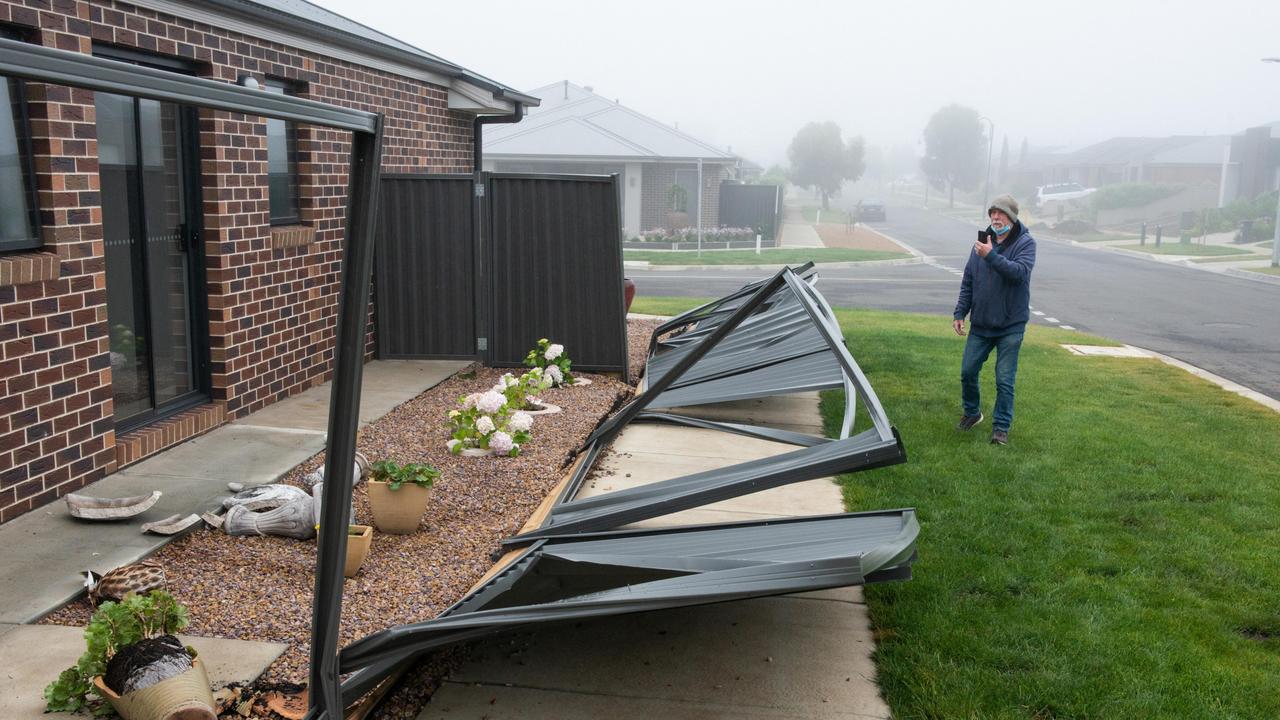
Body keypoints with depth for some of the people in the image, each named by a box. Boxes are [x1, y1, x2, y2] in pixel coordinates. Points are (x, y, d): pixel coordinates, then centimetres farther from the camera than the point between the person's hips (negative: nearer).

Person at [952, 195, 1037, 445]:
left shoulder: (1025, 243, -7)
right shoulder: (982, 242, 5)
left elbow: (1020, 272, -26)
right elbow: (967, 281, 10)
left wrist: (991, 256, -32)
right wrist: (959, 313, 6)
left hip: (1010, 326, -4)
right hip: (980, 324, 4)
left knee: (1004, 380, -1)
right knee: (968, 371, 9)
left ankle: (1001, 427, 12)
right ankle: (972, 413, 32)